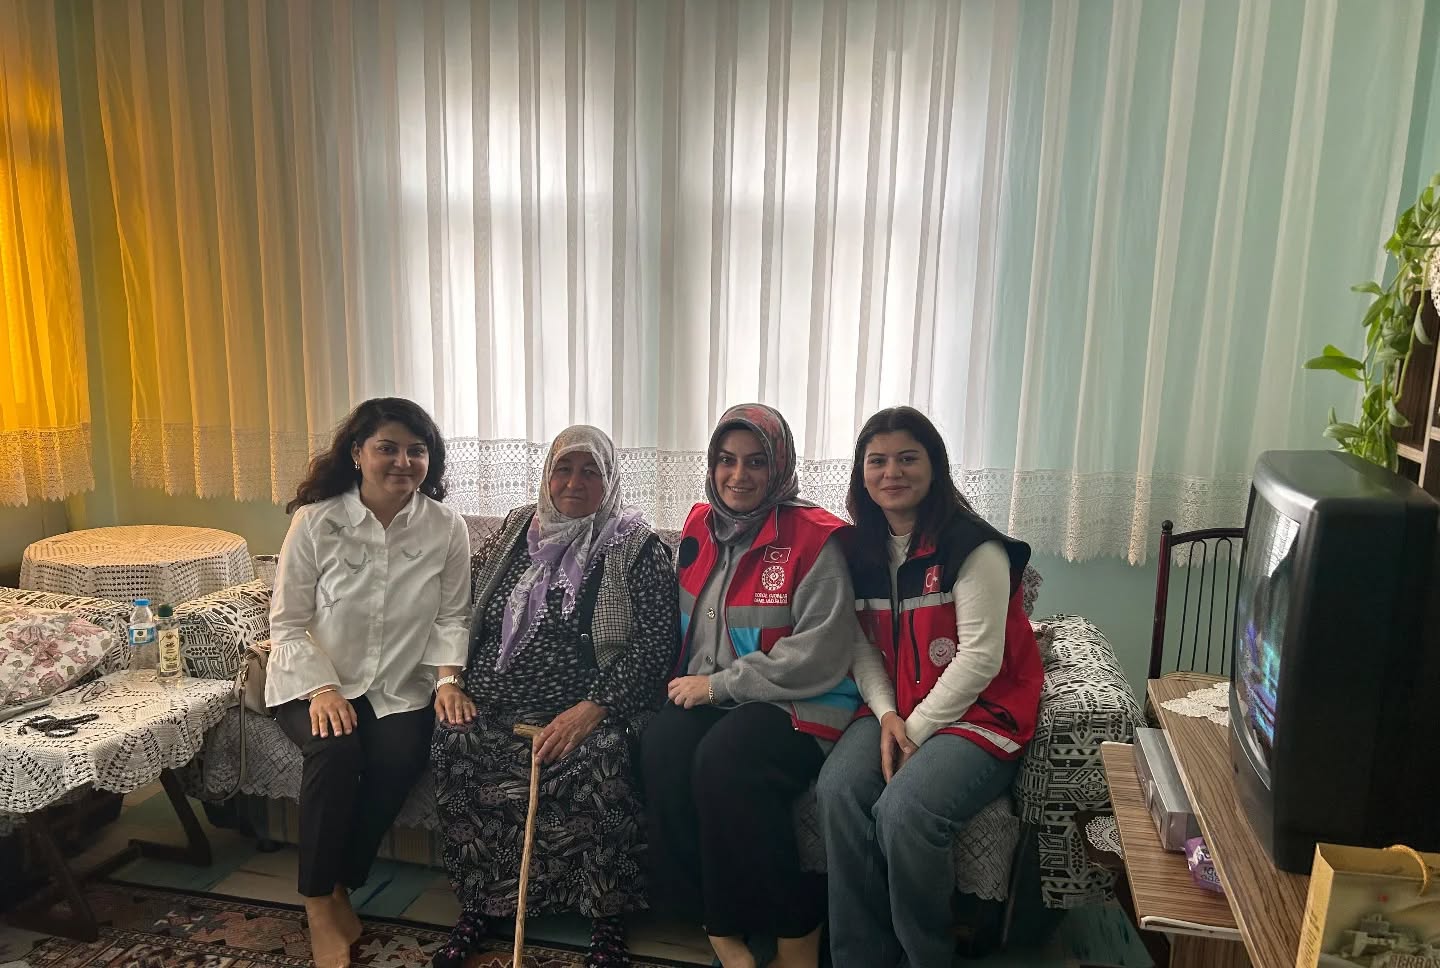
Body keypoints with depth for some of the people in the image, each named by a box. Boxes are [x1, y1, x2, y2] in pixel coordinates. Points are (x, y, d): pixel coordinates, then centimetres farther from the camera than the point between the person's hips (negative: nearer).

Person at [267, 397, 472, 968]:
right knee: (336, 752, -29)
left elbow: (451, 617, 1)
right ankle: (318, 900, -7)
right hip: (314, 680, -1)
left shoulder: (447, 528, -6)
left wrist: (447, 677, -15)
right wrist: (322, 689, -19)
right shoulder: (314, 520, -10)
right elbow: (287, 623, -7)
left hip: (399, 686, 1)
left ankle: (342, 886, 0)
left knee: (399, 759, -26)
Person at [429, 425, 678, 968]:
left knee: (598, 761, -33)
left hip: (584, 711, -4)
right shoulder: (515, 531, 15)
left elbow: (655, 641, -9)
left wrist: (592, 710, -20)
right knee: (454, 741, -25)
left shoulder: (636, 548, 0)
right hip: (491, 701, 4)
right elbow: (464, 611, 19)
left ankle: (606, 924, -12)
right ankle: (474, 908, -5)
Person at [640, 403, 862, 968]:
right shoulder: (700, 529, 10)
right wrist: (689, 682, 4)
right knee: (662, 747, -25)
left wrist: (718, 685, -14)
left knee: (724, 759, -32)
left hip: (798, 701, -5)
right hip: (706, 696, 5)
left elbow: (819, 653, -15)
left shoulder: (814, 539, -9)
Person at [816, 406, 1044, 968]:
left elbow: (979, 658, -16)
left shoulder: (972, 547, -12)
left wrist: (915, 731, -15)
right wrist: (886, 716, -11)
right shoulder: (861, 549, 7)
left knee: (903, 809, -28)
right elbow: (864, 647, 6)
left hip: (979, 710, -5)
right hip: (894, 708, 5)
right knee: (838, 791, -22)